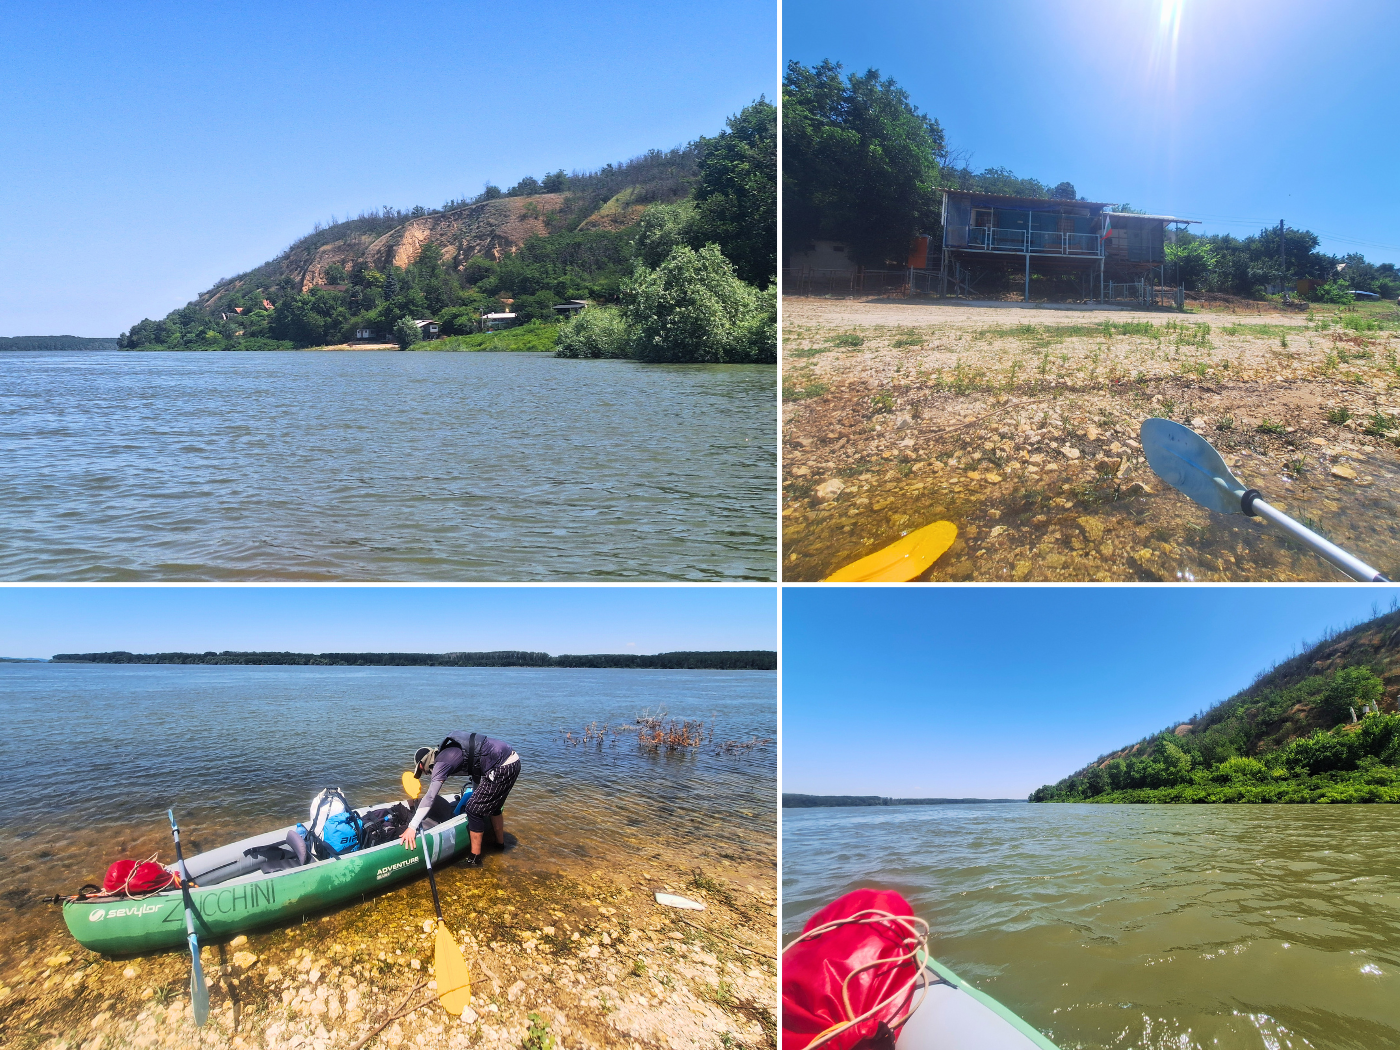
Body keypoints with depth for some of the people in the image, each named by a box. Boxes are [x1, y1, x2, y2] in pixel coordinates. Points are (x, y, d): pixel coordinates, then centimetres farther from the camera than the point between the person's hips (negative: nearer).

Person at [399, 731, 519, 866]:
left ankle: (475, 858, 10)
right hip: (513, 760, 10)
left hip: (501, 769, -10)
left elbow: (430, 797, -16)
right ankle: (500, 843, 46)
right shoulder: (447, 752, 20)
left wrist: (412, 827, -18)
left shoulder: (441, 763, -7)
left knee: (474, 810, 1)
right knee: (491, 806, 28)